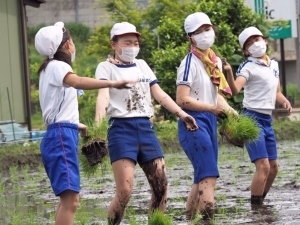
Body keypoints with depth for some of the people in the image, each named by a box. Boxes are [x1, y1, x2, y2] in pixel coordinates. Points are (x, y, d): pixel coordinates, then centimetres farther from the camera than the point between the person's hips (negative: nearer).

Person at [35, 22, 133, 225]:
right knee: (70, 198, -19)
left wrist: (76, 125, 45)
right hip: (62, 136, -11)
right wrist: (112, 83, -42)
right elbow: (77, 82, -32)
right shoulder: (57, 66, -8)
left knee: (71, 197, 16)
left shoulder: (50, 68, 22)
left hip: (58, 136, 11)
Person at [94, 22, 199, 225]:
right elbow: (103, 95, -17)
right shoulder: (106, 67, 0)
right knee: (124, 190, -17)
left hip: (145, 128, 6)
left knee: (161, 185, 3)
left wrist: (181, 113, 5)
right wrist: (98, 122, -35)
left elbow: (159, 94, 16)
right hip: (121, 129, -6)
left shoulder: (142, 65, 17)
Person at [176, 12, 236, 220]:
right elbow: (182, 99, -19)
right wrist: (213, 108, -17)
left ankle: (189, 219, 19)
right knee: (209, 176, -15)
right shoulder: (190, 63, -12)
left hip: (210, 121, 9)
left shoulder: (216, 61, 13)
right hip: (194, 122, -9)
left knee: (202, 178, 11)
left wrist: (228, 109, 6)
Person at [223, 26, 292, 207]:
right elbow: (235, 89, -24)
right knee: (263, 165, -17)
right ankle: (255, 206, -13)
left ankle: (260, 202, 23)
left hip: (267, 120, 8)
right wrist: (229, 72, -42)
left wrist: (285, 101, 1)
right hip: (252, 119, -8)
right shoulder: (248, 67, -9)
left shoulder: (274, 65, 13)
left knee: (273, 166, 10)